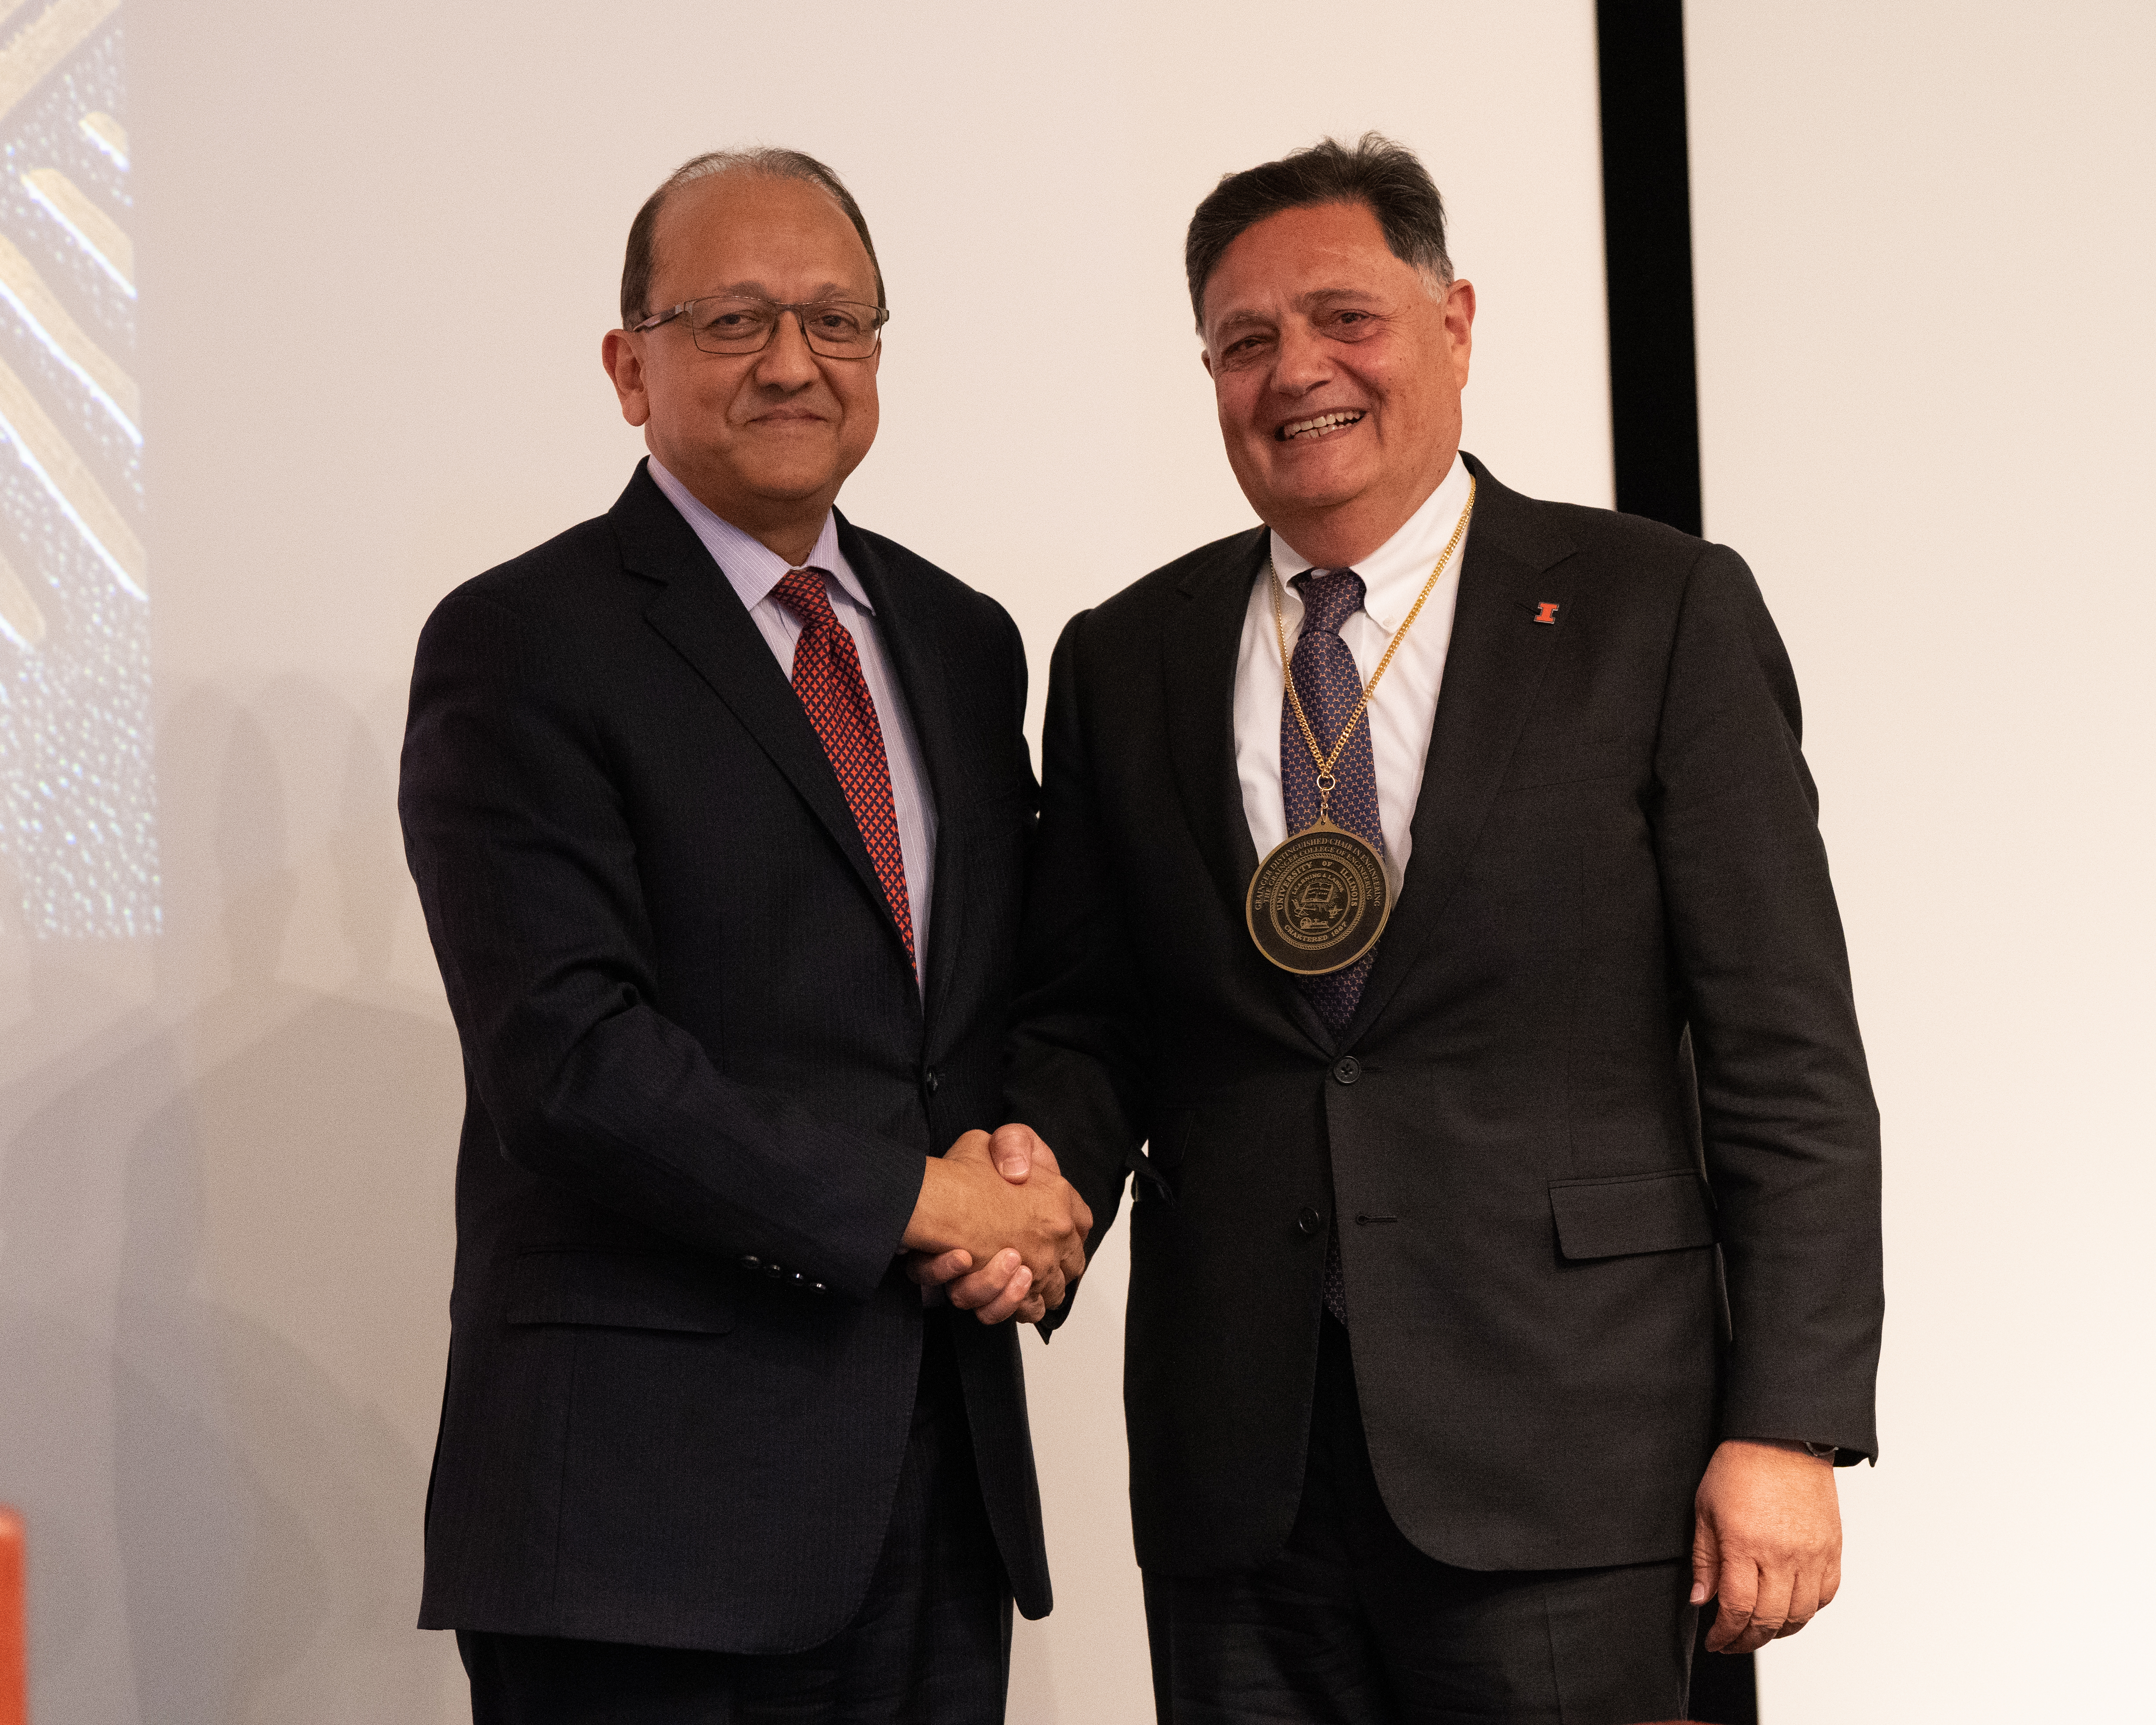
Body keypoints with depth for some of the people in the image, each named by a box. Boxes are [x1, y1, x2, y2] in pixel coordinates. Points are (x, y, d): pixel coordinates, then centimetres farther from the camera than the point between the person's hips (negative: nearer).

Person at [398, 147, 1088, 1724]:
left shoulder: (962, 642, 15)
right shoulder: (521, 645, -6)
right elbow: (567, 1056, -15)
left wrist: (1030, 1176, -4)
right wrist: (913, 1199, -13)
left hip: (944, 1467, 6)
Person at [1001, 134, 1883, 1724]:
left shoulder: (1660, 611, 1)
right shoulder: (1125, 664, 12)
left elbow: (1787, 1055, -3)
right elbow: (1080, 1017, 15)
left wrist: (1787, 1427, -9)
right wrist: (1050, 1174, -8)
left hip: (1558, 1480, -3)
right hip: (1239, 1473, 3)